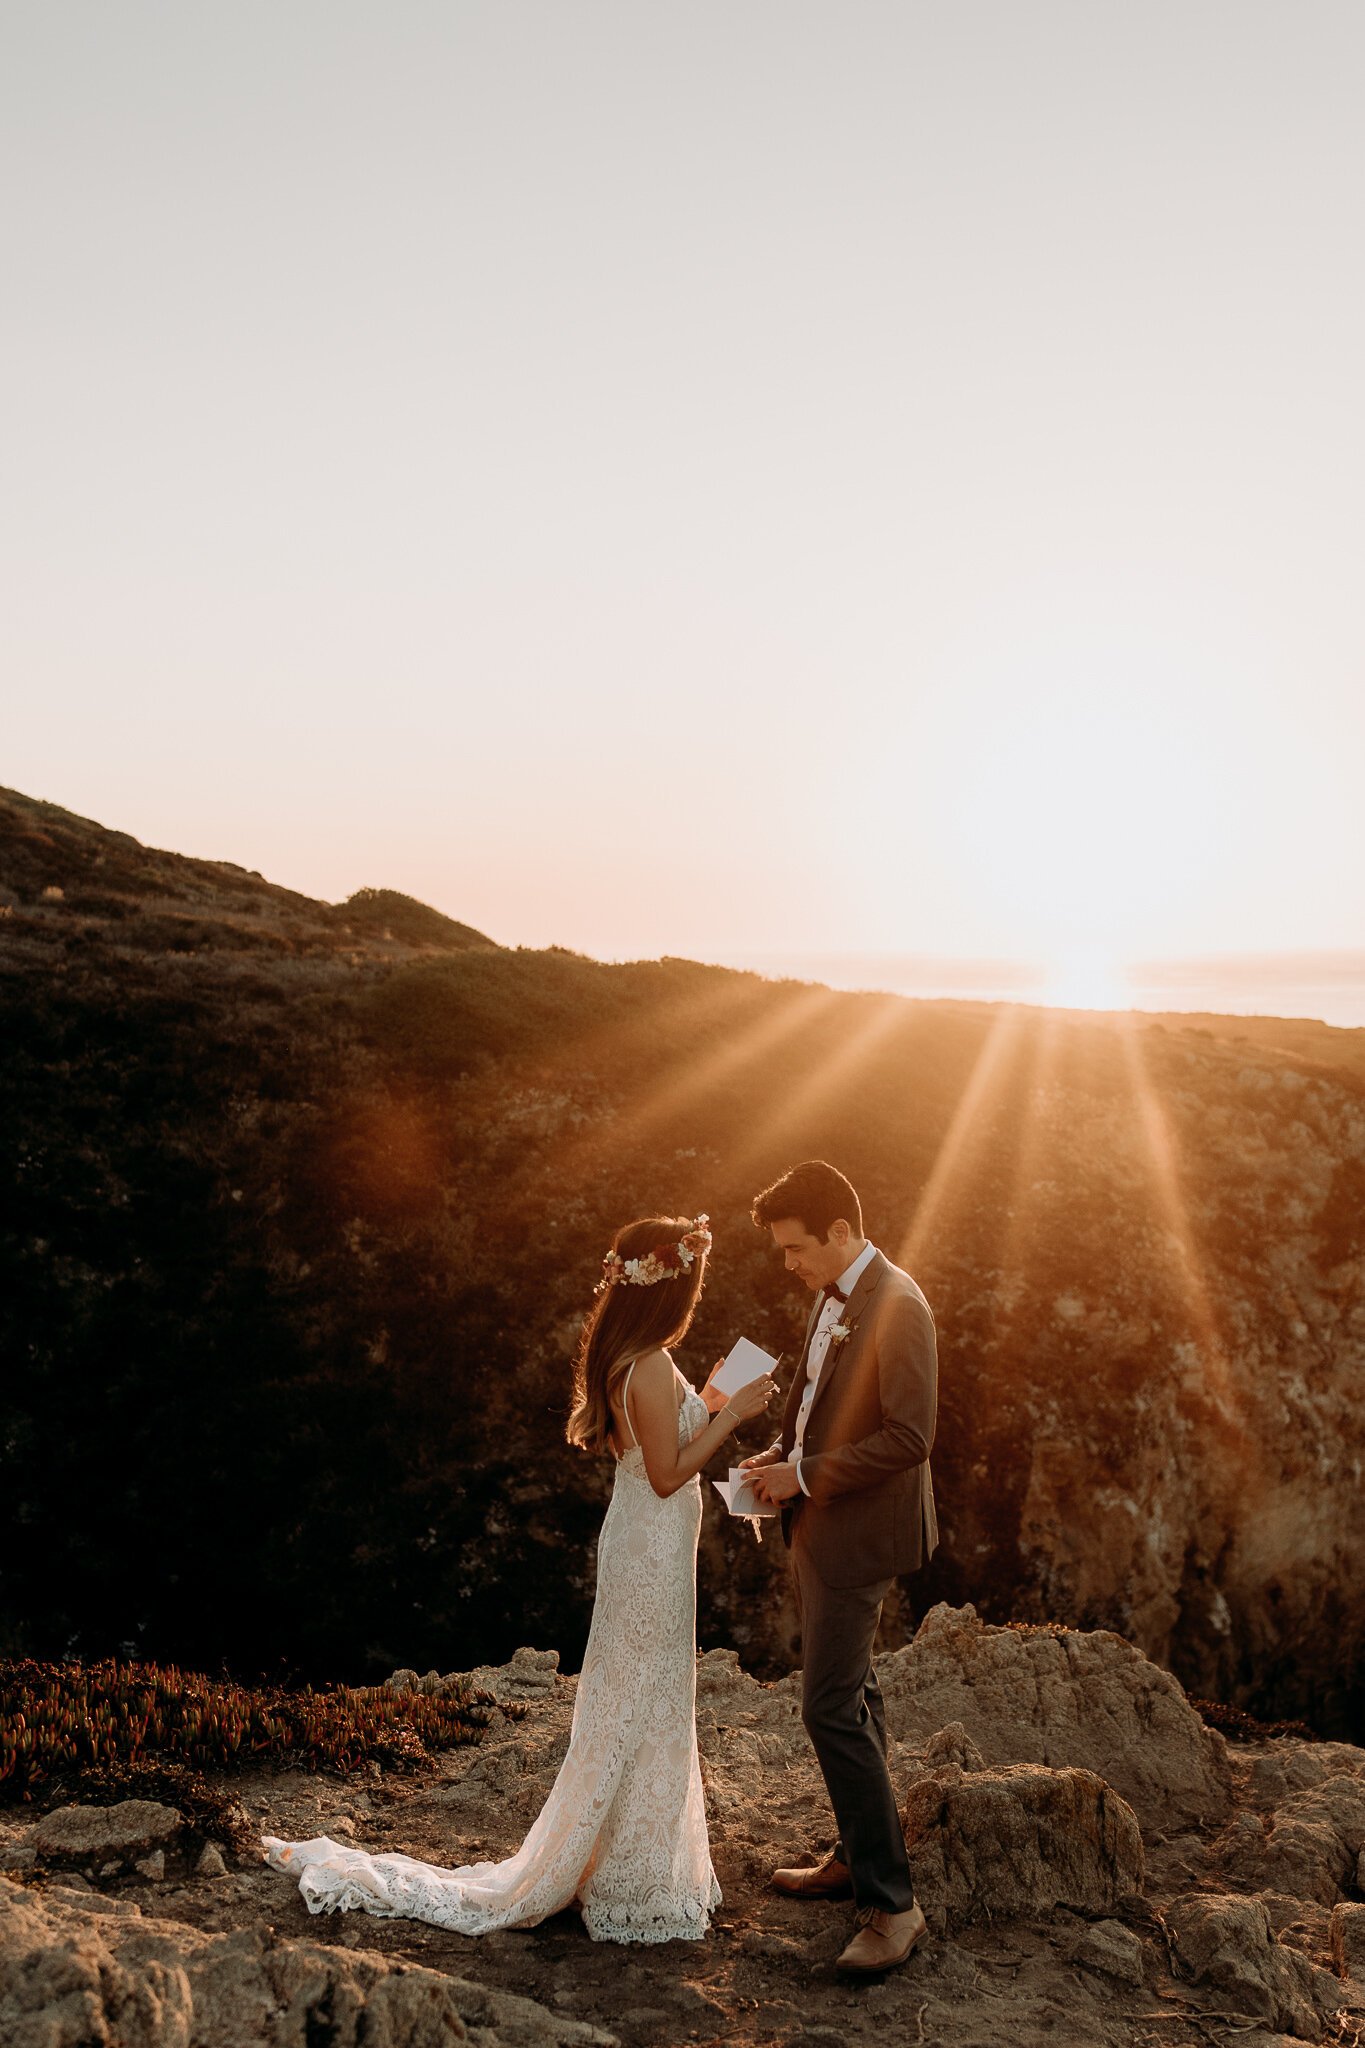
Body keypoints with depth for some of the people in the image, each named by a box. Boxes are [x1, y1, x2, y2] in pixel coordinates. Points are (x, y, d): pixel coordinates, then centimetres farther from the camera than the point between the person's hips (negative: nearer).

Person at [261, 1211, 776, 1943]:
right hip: (654, 1556, -10)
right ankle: (634, 1892, 17)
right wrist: (730, 1414, -18)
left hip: (638, 1546, 10)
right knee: (642, 1714, 3)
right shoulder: (652, 1368, -24)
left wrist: (707, 1405, 12)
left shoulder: (622, 1358, 5)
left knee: (630, 1714, 20)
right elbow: (668, 1474, -22)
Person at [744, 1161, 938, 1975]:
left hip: (860, 1532, -10)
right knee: (853, 1694, 19)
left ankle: (892, 1903, 1)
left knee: (832, 1708, -8)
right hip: (822, 1526, 10)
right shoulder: (833, 1297, 9)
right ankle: (859, 1857, 32)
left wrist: (805, 1475, -20)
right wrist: (784, 1452, 4)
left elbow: (909, 1437, -25)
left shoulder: (896, 1304, -21)